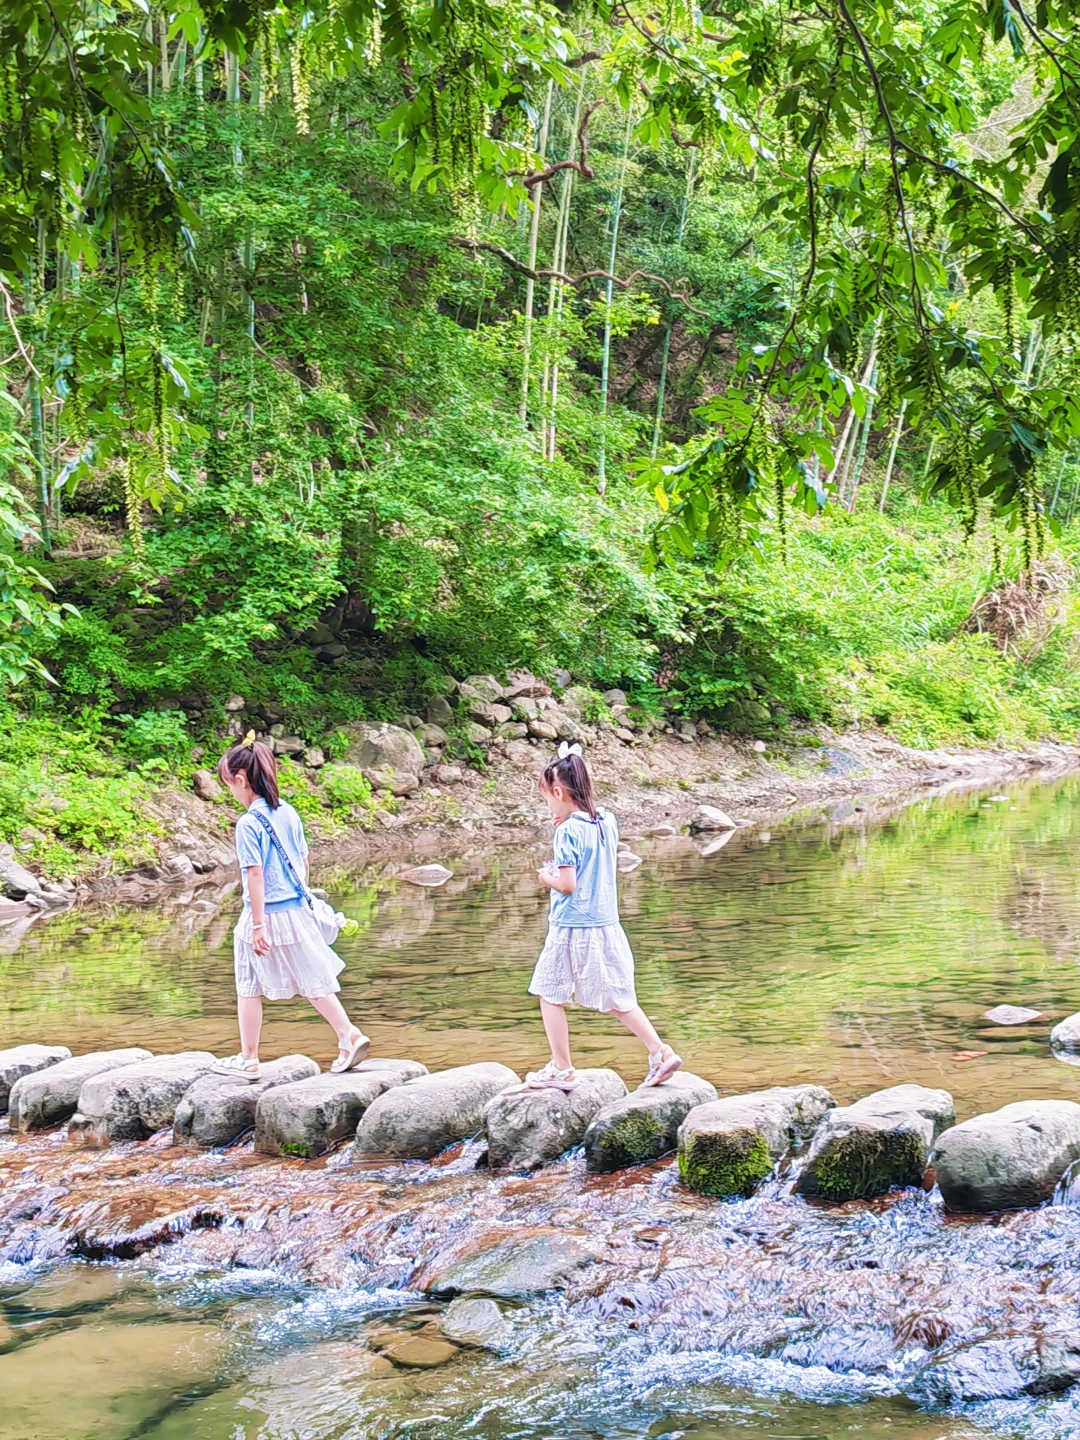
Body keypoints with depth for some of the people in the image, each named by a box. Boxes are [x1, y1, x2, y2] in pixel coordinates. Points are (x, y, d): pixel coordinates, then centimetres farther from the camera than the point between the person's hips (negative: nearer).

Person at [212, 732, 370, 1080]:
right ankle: (350, 1036, 4)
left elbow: (255, 874, -18)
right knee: (313, 981, 13)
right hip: (297, 910, 6)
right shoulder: (289, 813, 5)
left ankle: (248, 1060, 15)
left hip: (264, 914, -6)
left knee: (249, 988, 8)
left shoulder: (249, 822, -16)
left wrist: (258, 924, -16)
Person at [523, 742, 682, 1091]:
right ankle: (660, 1052, 6)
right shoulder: (607, 822, 5)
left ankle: (561, 1070, 13)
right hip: (607, 926, 7)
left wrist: (547, 878, 1)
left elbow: (568, 884, -19)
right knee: (616, 999, 14)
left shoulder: (568, 831, -16)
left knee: (550, 995, 9)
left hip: (571, 928, -7)